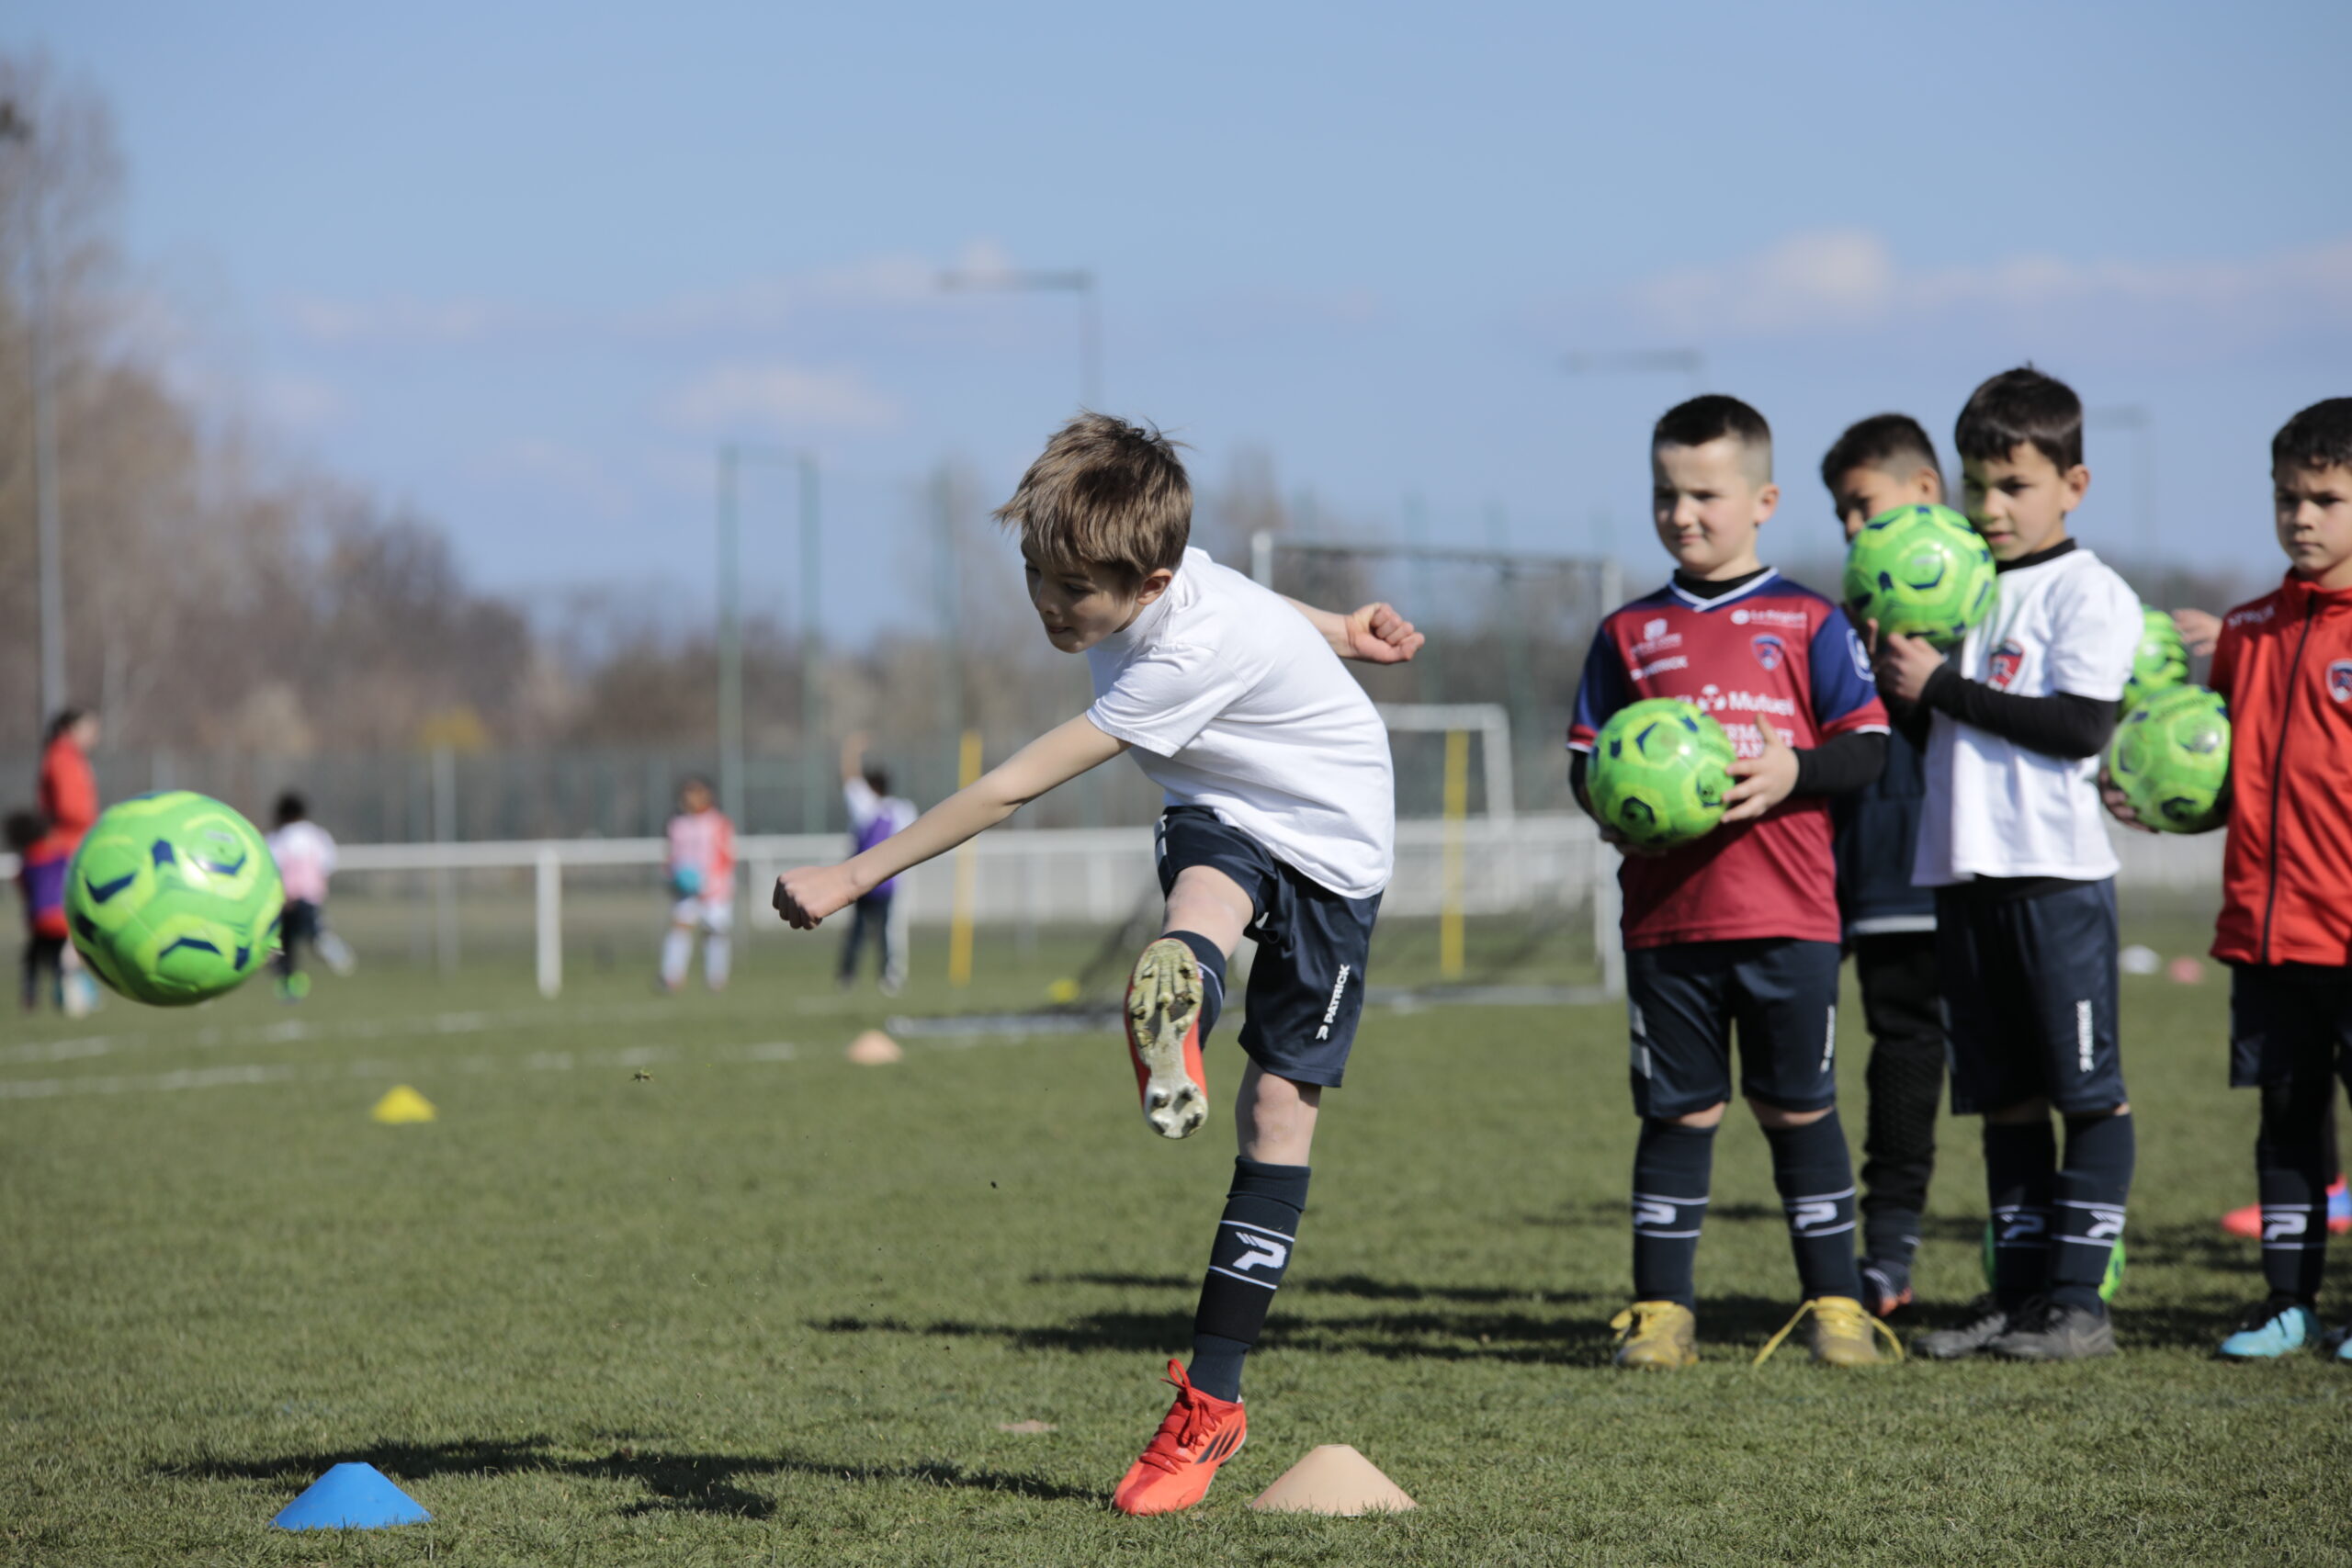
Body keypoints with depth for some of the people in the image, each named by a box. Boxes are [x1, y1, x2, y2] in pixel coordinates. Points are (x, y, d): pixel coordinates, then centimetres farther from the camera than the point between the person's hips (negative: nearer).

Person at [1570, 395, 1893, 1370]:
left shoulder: (1809, 623, 5)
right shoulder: (1629, 633, 12)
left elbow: (1867, 746, 2)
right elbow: (1584, 758, 13)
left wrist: (1793, 772, -15)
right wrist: (1609, 795, -8)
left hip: (1789, 915, -2)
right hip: (1665, 914, 2)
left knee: (1799, 1107, 4)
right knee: (1678, 1111, 4)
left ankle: (1834, 1301, 13)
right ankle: (1660, 1307, 9)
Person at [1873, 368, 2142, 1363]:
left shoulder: (2088, 594, -5)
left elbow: (2081, 726, -17)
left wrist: (1942, 687, -14)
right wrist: (1895, 677, -2)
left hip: (2057, 873, -7)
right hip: (1963, 872, 7)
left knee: (2088, 1090, -3)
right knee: (2004, 1096, 10)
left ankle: (2077, 1299, -2)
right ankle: (2018, 1291, 15)